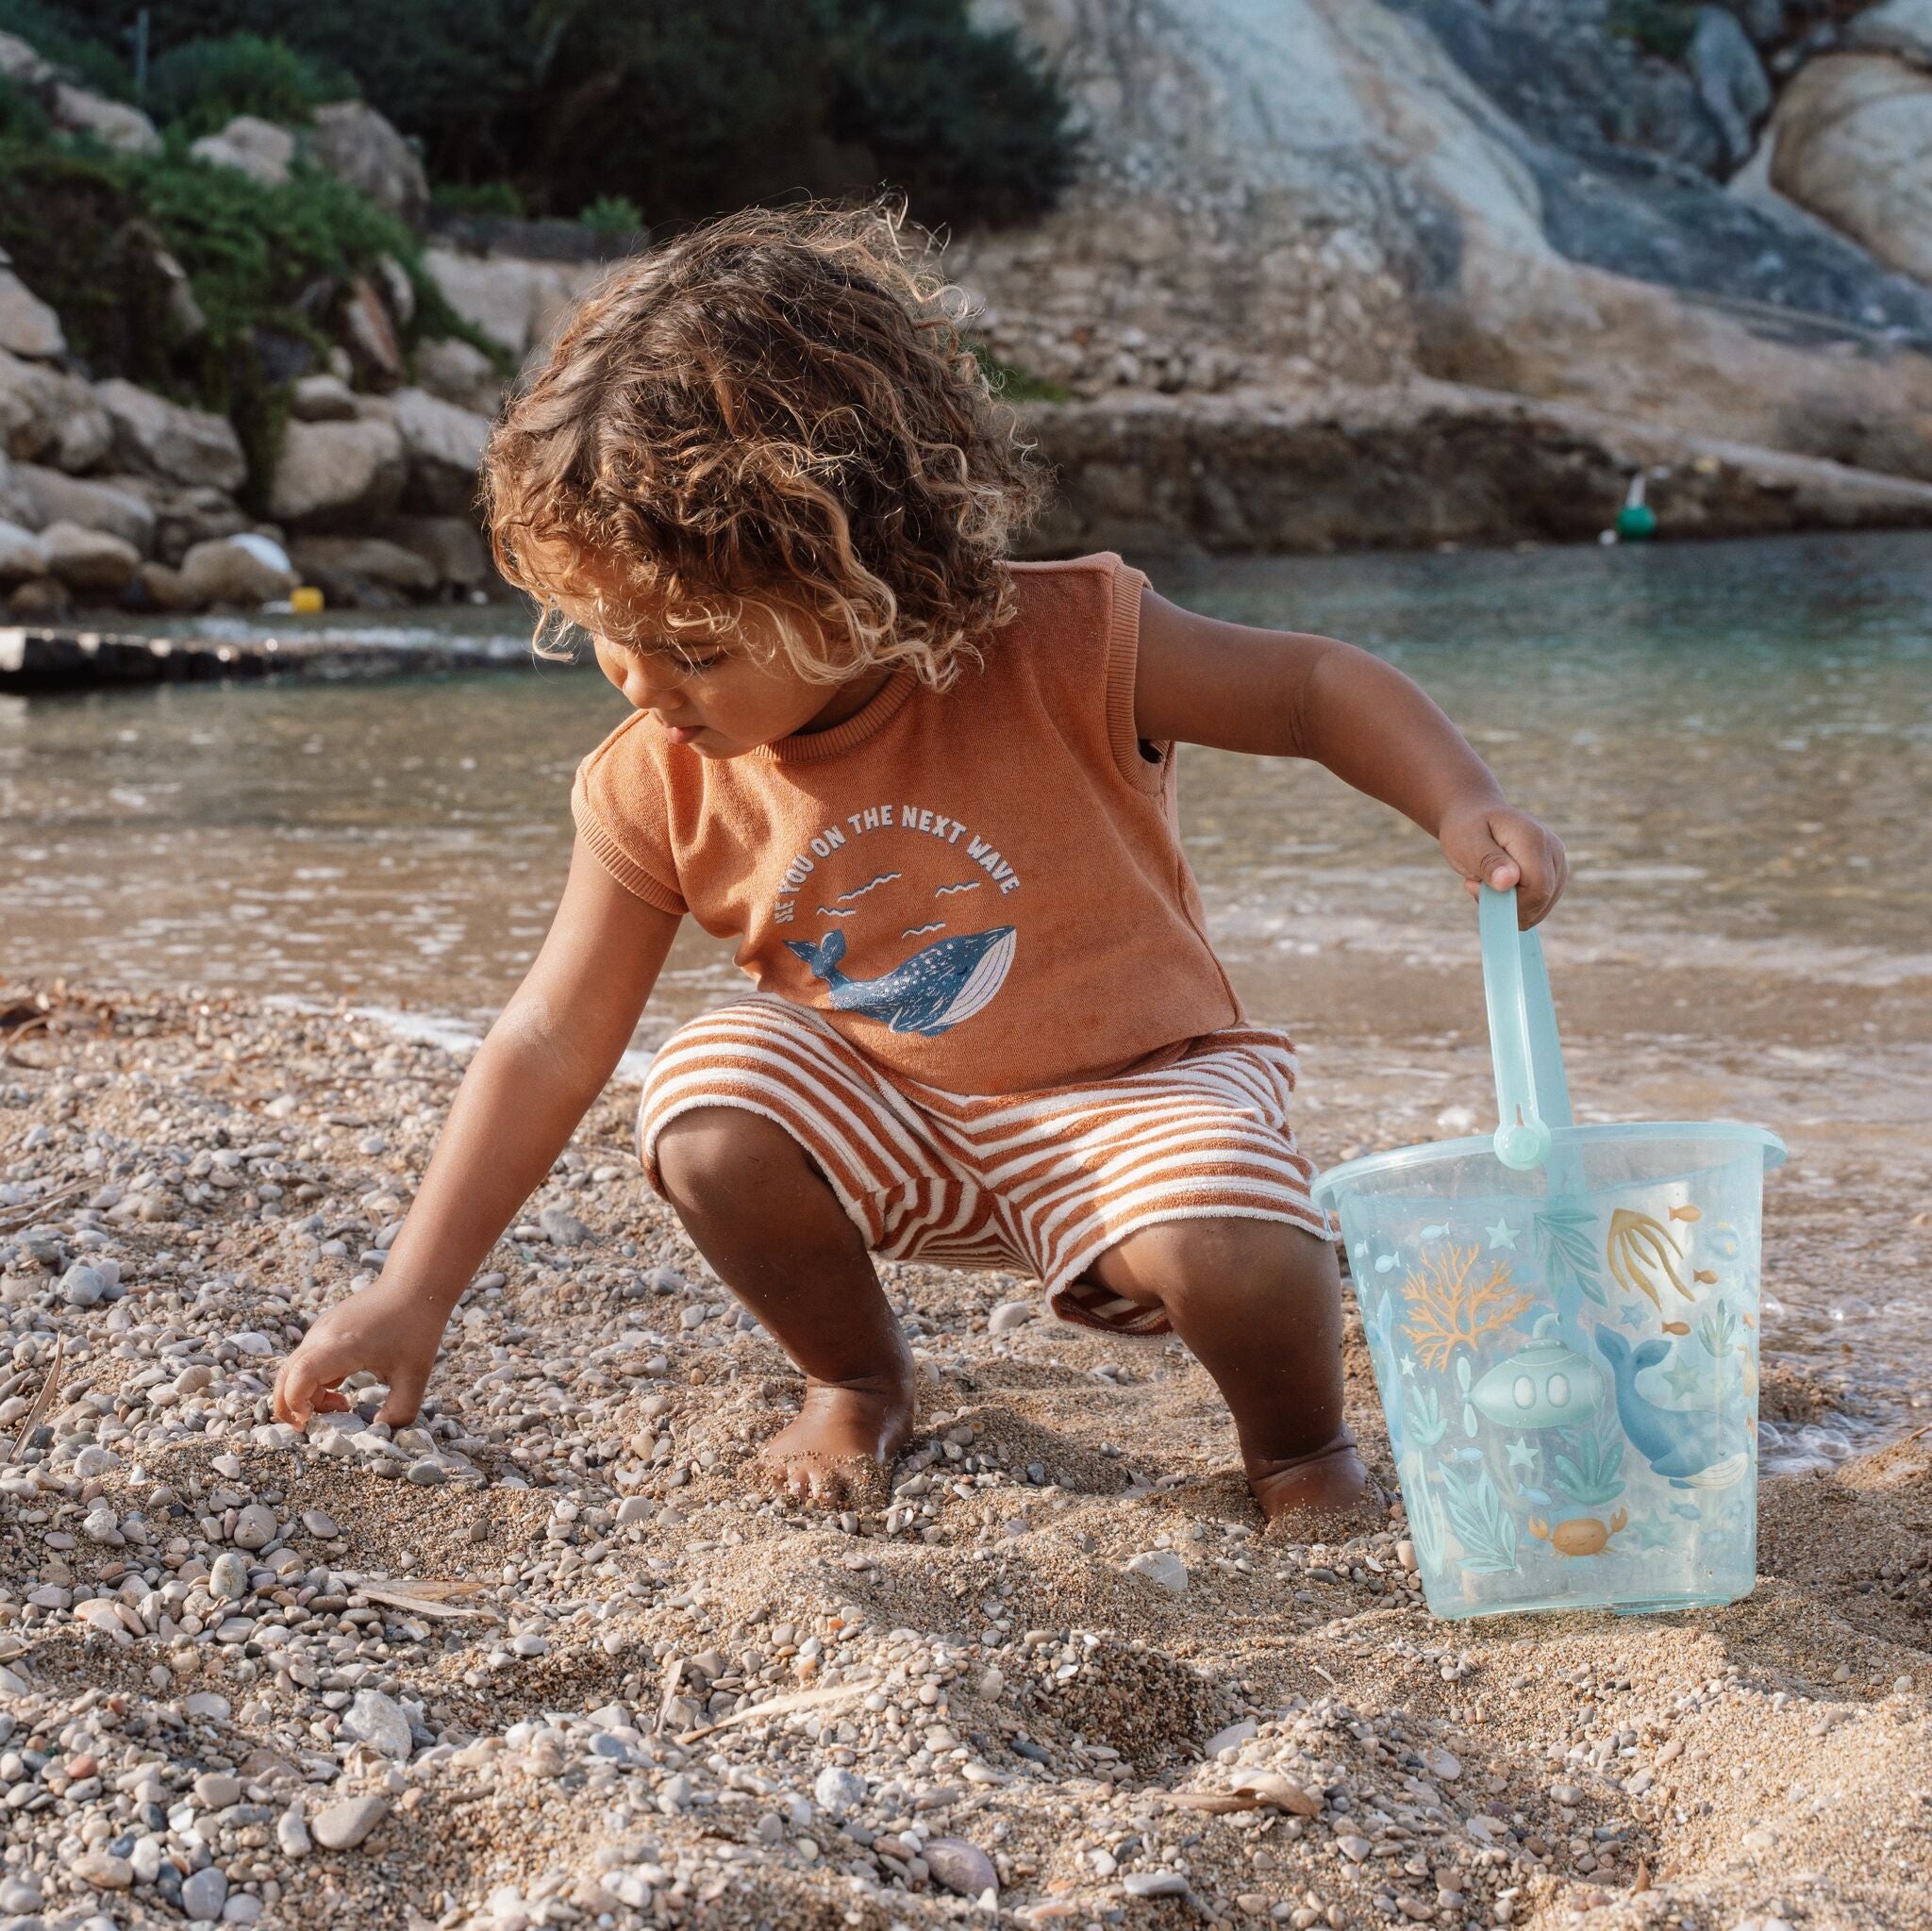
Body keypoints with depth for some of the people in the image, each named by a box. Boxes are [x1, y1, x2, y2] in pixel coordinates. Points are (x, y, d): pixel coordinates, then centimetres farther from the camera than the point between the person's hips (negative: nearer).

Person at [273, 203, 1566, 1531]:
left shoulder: (1064, 652, -24)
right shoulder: (659, 788, -14)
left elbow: (1315, 687, -12)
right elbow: (554, 1044, -9)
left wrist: (1466, 807, -31)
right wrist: (415, 1293, -13)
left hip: (1128, 1083, -3)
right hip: (883, 1114, 4)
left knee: (1225, 1254, -34)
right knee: (707, 1110, -26)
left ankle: (1298, 1435, 4)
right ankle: (857, 1382, 4)